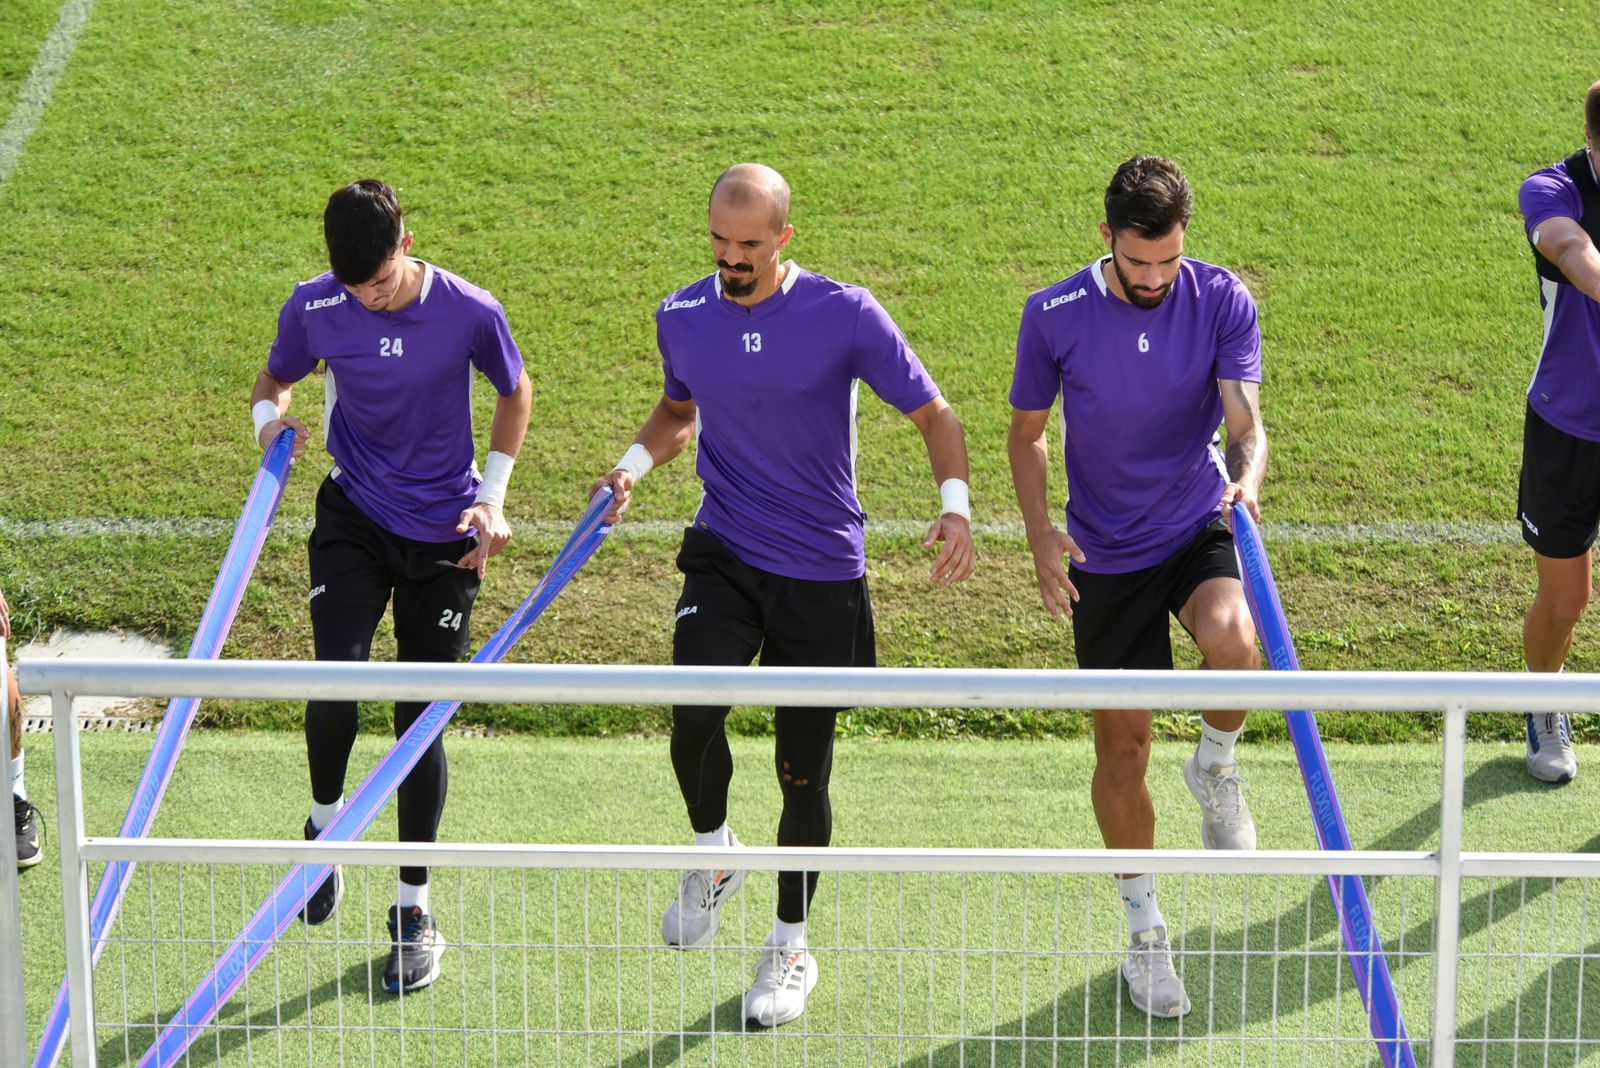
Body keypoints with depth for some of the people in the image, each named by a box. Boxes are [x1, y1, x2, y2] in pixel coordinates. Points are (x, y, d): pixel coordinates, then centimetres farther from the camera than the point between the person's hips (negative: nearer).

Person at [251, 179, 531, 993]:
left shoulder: (470, 313, -15)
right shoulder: (313, 308, -11)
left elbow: (515, 392, 4)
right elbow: (275, 380, 9)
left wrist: (492, 498, -4)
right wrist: (270, 417, -15)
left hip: (445, 532, -1)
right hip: (353, 518, 1)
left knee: (421, 716, 2)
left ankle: (414, 907, 18)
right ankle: (325, 821, 14)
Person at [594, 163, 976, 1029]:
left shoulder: (845, 315, -10)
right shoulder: (682, 318, 2)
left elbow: (932, 413, -4)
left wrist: (955, 502, -22)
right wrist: (636, 462, 1)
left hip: (823, 572, -2)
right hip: (723, 556, 2)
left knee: (803, 770, 5)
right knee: (693, 713, -23)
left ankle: (791, 945, 27)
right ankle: (712, 851, 9)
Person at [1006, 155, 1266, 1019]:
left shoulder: (1222, 301, -9)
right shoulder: (1054, 317, -10)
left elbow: (1245, 419, -16)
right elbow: (1027, 430, 4)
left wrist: (1247, 475, -39)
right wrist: (1040, 533, -10)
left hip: (1203, 526, -1)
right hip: (1106, 557, 1)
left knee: (1232, 642, -34)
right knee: (1123, 745, 5)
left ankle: (1216, 767, 0)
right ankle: (1144, 930, 24)